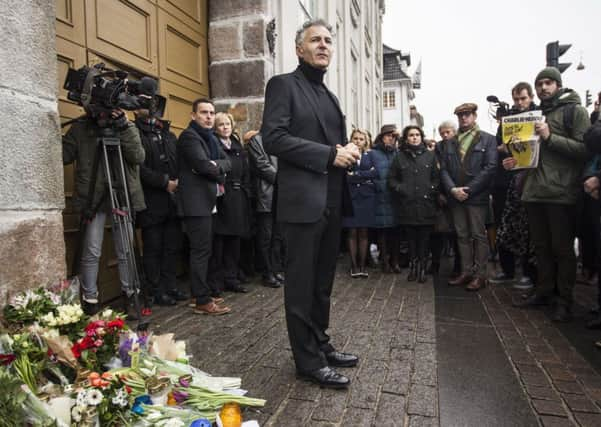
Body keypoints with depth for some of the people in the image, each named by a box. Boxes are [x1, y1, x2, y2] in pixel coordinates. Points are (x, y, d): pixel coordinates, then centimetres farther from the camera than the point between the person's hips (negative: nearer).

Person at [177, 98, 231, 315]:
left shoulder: (210, 137, 20)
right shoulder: (189, 136, -8)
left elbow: (227, 162, 10)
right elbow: (203, 165, -20)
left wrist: (216, 165, -10)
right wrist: (220, 170, -3)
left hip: (207, 201, 9)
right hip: (196, 202, -9)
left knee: (203, 250, 12)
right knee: (201, 251, -8)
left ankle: (202, 293, 21)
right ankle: (202, 301, -3)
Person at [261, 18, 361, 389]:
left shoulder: (330, 96, 21)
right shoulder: (284, 84, -2)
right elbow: (273, 137, -15)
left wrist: (349, 152, 2)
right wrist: (330, 155, -17)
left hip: (333, 201, 8)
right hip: (304, 200, -8)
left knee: (323, 282, 16)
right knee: (302, 284, 1)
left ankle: (321, 344, 30)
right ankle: (308, 360, 13)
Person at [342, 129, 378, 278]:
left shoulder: (370, 155, 13)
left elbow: (375, 172, -4)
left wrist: (356, 175, -10)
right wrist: (365, 177, -11)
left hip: (366, 197, 2)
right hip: (350, 196, -1)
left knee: (364, 232, 3)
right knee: (352, 232, -1)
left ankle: (363, 265, 9)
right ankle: (354, 265, 5)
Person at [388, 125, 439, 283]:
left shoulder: (430, 155, 10)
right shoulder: (399, 157, 9)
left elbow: (436, 177, 8)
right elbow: (391, 179, 8)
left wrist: (433, 189, -7)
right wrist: (399, 188, -7)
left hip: (426, 204, 0)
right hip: (407, 205, 0)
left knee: (424, 238, 3)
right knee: (411, 238, 6)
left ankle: (422, 267, 14)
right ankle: (412, 266, 17)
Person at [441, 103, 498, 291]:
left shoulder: (488, 139, 2)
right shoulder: (450, 143, 15)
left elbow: (490, 167, -9)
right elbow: (444, 169, 8)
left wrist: (468, 190, -14)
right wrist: (453, 189, -9)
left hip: (477, 196, -4)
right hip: (456, 196, 4)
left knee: (479, 235, 0)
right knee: (462, 235, 8)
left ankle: (480, 275, 6)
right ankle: (466, 272, 16)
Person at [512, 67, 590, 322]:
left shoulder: (575, 110, -2)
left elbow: (585, 149, -13)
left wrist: (550, 137, -19)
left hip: (561, 193, -6)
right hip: (534, 191, 7)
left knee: (562, 248, 0)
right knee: (541, 246, 13)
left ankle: (564, 300, 10)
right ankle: (543, 292, 24)